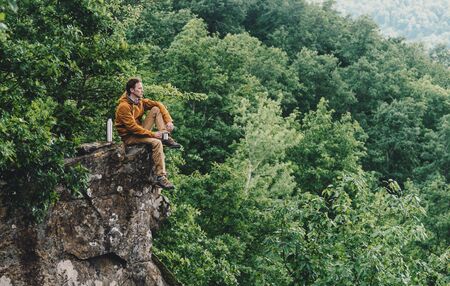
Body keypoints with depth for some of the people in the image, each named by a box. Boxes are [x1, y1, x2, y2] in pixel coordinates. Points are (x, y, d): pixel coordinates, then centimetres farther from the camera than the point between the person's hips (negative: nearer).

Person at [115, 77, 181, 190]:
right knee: (156, 142, -31)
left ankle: (166, 138, -13)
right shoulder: (123, 107, -22)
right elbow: (133, 127, -26)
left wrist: (168, 121, -11)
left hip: (141, 131, 8)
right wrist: (153, 134, -26)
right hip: (129, 137, -8)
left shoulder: (140, 101, 2)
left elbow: (158, 105, 4)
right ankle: (160, 177, -34)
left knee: (156, 109, -3)